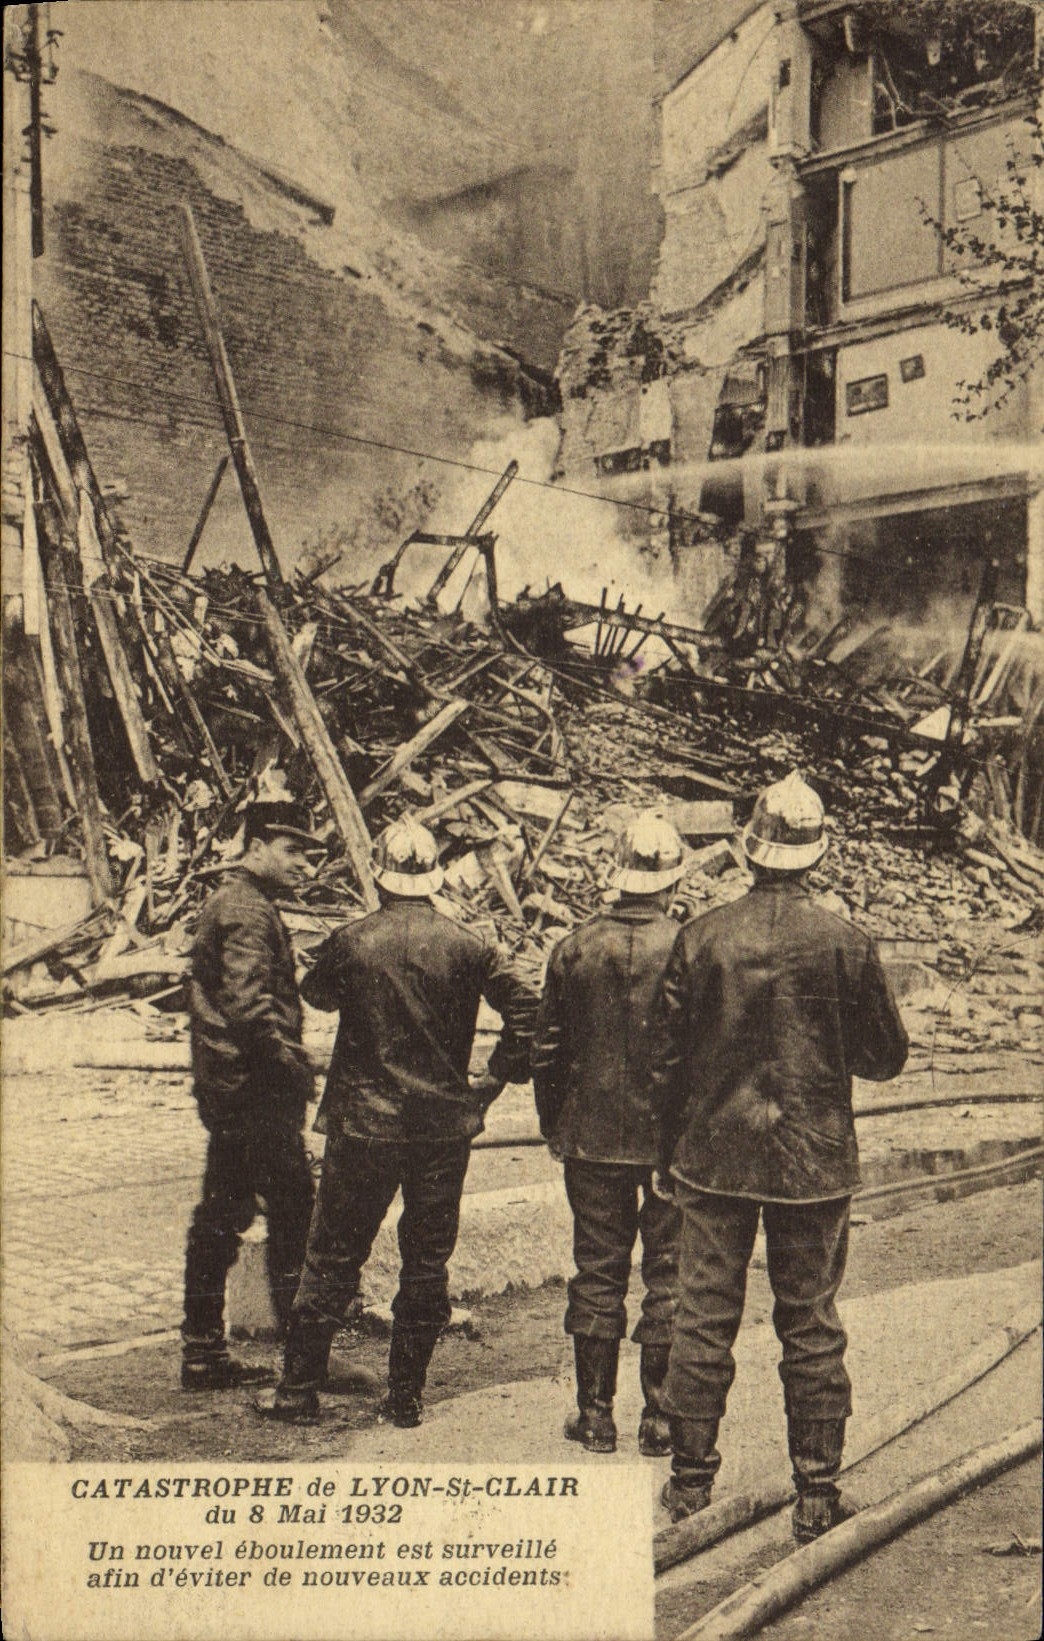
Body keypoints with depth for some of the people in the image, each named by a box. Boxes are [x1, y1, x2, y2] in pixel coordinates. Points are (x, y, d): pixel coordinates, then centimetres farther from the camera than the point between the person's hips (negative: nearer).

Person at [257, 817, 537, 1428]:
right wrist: (493, 1081, 2)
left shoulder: (350, 943, -8)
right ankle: (407, 1396, 18)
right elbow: (526, 1011, -9)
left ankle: (300, 1392, 16)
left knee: (332, 1261, 9)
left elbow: (316, 993, 12)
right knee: (428, 1264, 12)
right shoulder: (468, 947, -5)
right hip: (445, 1126, 1)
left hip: (362, 1125, -1)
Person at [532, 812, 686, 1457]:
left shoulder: (576, 948, -1)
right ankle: (660, 1418, 13)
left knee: (598, 1272, 10)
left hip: (593, 1137, 2)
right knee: (669, 1272, 8)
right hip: (673, 1136, -2)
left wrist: (554, 1129, 16)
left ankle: (596, 1415, 17)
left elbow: (547, 1049, 5)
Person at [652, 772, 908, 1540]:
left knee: (705, 1317, 11)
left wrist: (673, 1148, 12)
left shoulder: (702, 937, -7)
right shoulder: (846, 944, -10)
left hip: (715, 1155, 1)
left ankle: (692, 1477, 20)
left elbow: (666, 1056, -1)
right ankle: (818, 1492, 17)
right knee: (812, 1326, 9)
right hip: (814, 1162, -1)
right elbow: (888, 1057, -2)